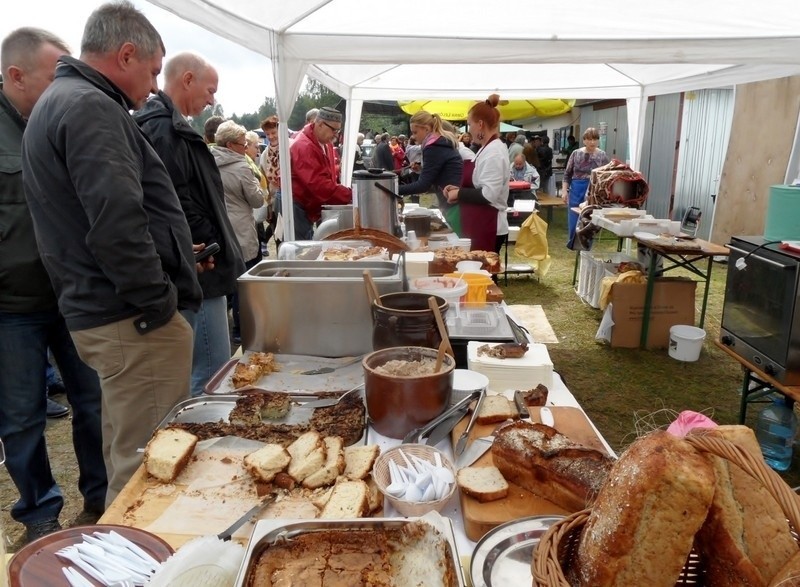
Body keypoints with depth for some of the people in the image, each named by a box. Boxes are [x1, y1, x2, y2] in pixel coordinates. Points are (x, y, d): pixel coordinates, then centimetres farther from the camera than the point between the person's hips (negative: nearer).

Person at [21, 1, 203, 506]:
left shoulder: (59, 101, 20)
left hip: (94, 311, 11)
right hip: (133, 319, -11)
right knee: (147, 467, -1)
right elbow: (117, 223, -25)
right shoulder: (91, 107, -14)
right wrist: (158, 304, -16)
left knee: (127, 458, 22)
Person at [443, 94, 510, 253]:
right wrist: (459, 189, 6)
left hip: (488, 228, -10)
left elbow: (488, 195, -26)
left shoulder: (494, 152, -18)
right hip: (481, 226, 10)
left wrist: (459, 194, -14)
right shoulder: (488, 148, 13)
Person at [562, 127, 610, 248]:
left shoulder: (602, 155, 0)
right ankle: (573, 244, 21)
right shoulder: (576, 153, 1)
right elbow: (567, 174, 4)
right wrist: (564, 191, -2)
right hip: (577, 190, 0)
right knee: (574, 219, 2)